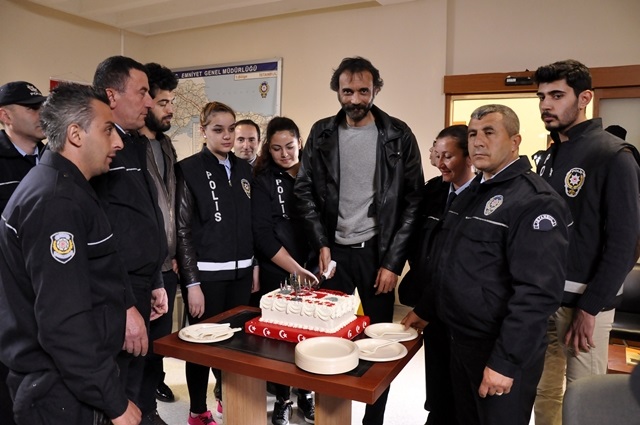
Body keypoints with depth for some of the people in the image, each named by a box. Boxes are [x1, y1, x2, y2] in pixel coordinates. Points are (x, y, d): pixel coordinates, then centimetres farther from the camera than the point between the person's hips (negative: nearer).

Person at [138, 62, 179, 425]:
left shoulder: (166, 144, 11)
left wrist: (175, 254, 11)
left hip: (167, 263, 7)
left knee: (162, 333, 21)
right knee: (145, 337, 8)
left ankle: (155, 380, 43)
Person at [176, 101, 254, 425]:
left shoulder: (244, 169, 9)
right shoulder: (189, 170, -6)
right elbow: (182, 230, -8)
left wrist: (254, 266, 10)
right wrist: (192, 282, -11)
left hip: (240, 272, 5)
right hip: (206, 274, -4)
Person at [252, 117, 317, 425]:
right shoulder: (263, 181, -5)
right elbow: (263, 234, -12)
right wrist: (296, 269, -16)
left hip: (313, 270, 3)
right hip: (277, 274, -3)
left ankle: (306, 395, 28)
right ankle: (282, 400, 25)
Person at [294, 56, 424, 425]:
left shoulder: (398, 135, -3)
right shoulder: (322, 133, 4)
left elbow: (413, 200, -4)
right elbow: (305, 191, 5)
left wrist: (393, 261, -8)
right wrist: (321, 244, -4)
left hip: (378, 251, -1)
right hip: (333, 249, 2)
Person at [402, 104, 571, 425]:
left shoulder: (535, 201, -19)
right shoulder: (473, 192, 9)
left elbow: (538, 293, -25)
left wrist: (506, 362, -24)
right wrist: (424, 310, 17)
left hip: (501, 351, -8)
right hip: (460, 339, 8)